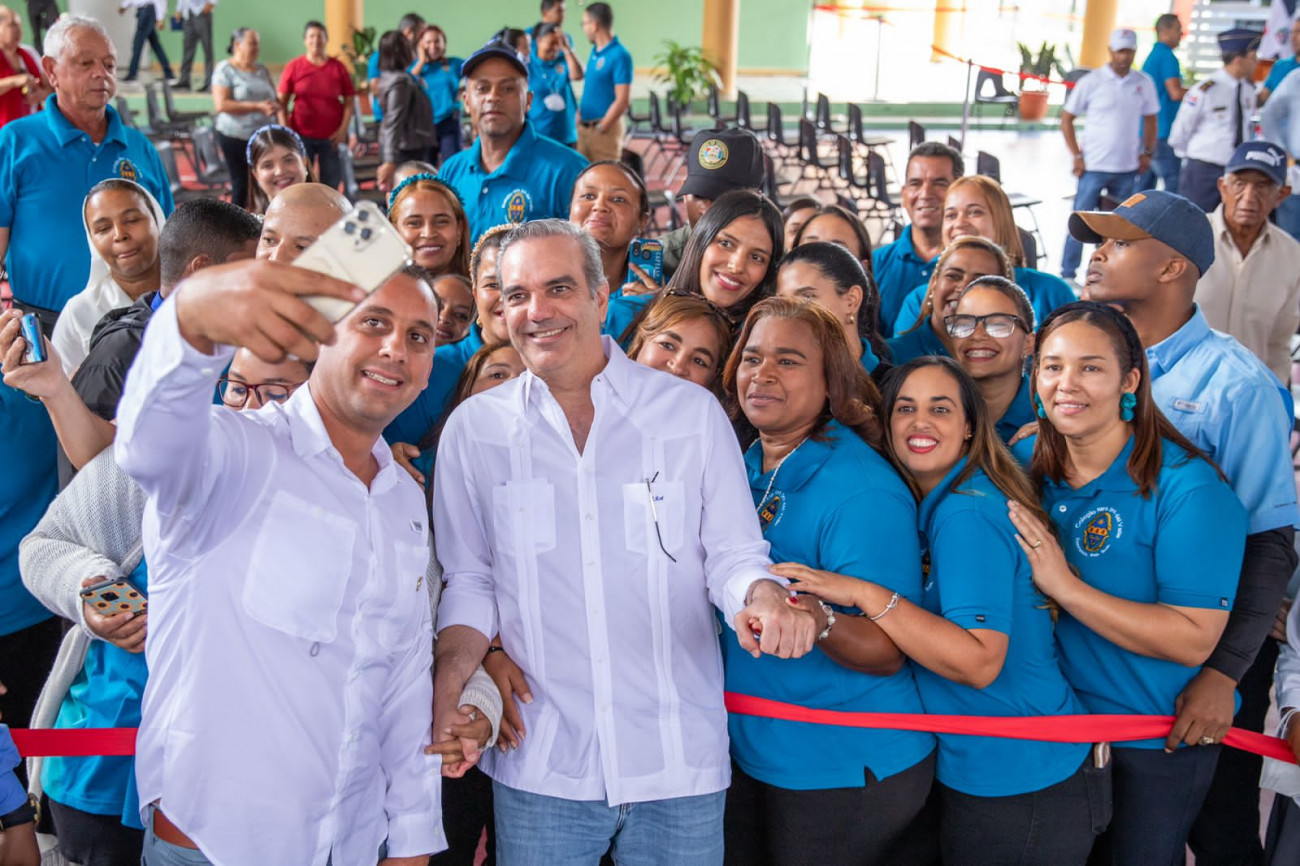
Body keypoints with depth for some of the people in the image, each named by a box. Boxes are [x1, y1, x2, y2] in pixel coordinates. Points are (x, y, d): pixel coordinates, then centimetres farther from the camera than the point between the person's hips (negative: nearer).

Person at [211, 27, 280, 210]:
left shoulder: (262, 70, 14)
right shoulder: (225, 70, -3)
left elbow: (275, 100, 19)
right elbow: (221, 105, -14)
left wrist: (275, 106, -7)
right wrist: (257, 106, -19)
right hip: (236, 136, -5)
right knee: (241, 184, 1)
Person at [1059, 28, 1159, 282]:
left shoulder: (1144, 83, 5)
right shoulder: (1091, 82, -4)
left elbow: (1150, 119, 17)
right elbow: (1066, 119, -1)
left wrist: (1147, 153, 8)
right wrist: (1077, 156, -7)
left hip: (1128, 168, 3)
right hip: (1094, 166, -3)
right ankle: (1067, 274, 6)